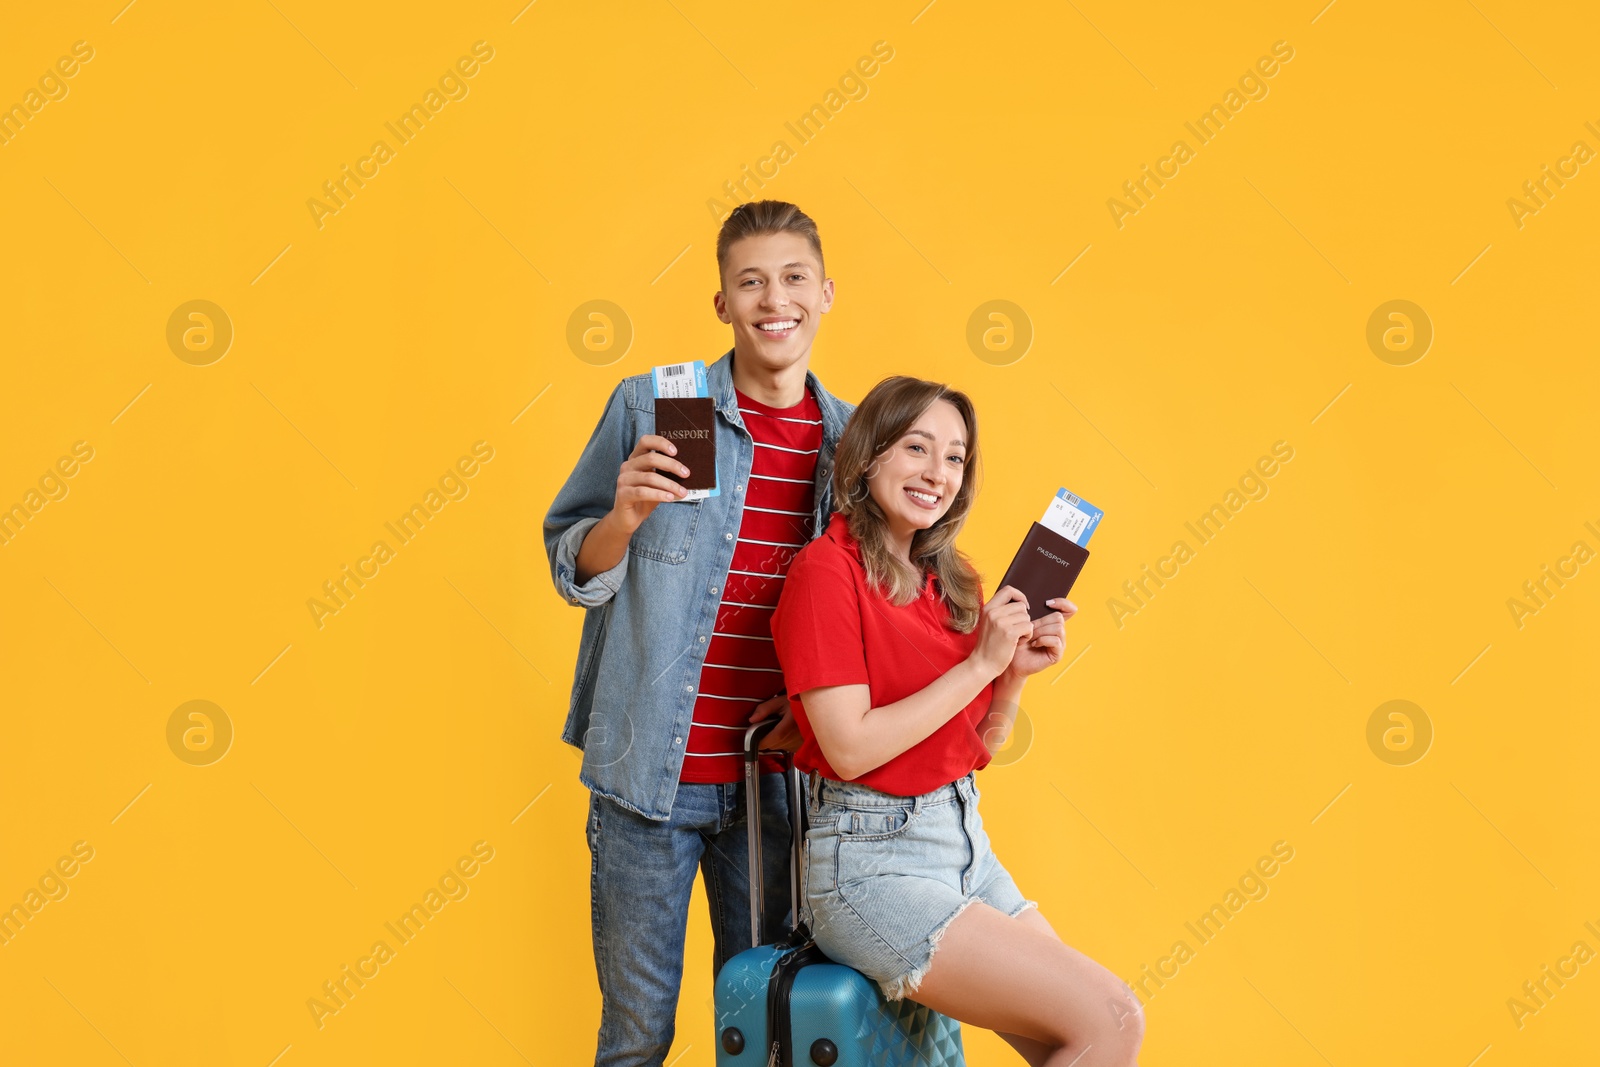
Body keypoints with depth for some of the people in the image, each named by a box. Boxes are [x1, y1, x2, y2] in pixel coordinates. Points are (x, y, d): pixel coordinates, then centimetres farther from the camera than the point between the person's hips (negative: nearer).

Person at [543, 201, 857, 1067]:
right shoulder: (651, 405, -4)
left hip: (777, 782, 3)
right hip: (649, 773, -2)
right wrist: (625, 517, -19)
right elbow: (572, 571, 0)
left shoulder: (852, 440, 4)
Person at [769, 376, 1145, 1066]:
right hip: (870, 859, -8)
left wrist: (1018, 671, -3)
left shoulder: (951, 581, 10)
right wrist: (980, 663, -16)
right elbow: (850, 747, -19)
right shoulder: (827, 568, -12)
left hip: (964, 840, 8)